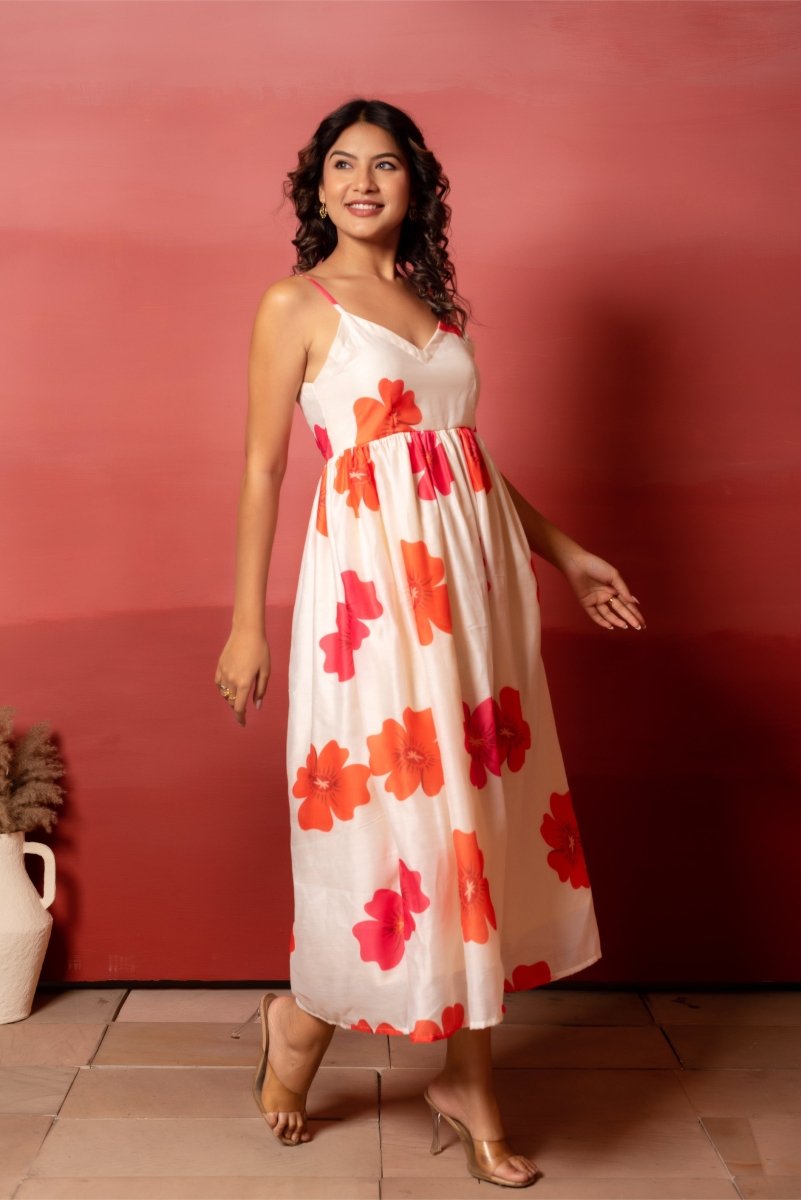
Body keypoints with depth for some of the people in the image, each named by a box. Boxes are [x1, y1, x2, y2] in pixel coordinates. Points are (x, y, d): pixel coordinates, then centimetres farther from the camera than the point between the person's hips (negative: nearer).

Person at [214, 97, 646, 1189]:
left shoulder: (439, 300, 16)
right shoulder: (297, 304, 0)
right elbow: (264, 466, -3)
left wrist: (564, 553, 16)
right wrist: (247, 622, -6)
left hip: (474, 570, 6)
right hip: (372, 575, -6)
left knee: (482, 800, 6)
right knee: (393, 812, -2)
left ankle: (467, 1078, 20)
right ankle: (301, 1023, 26)